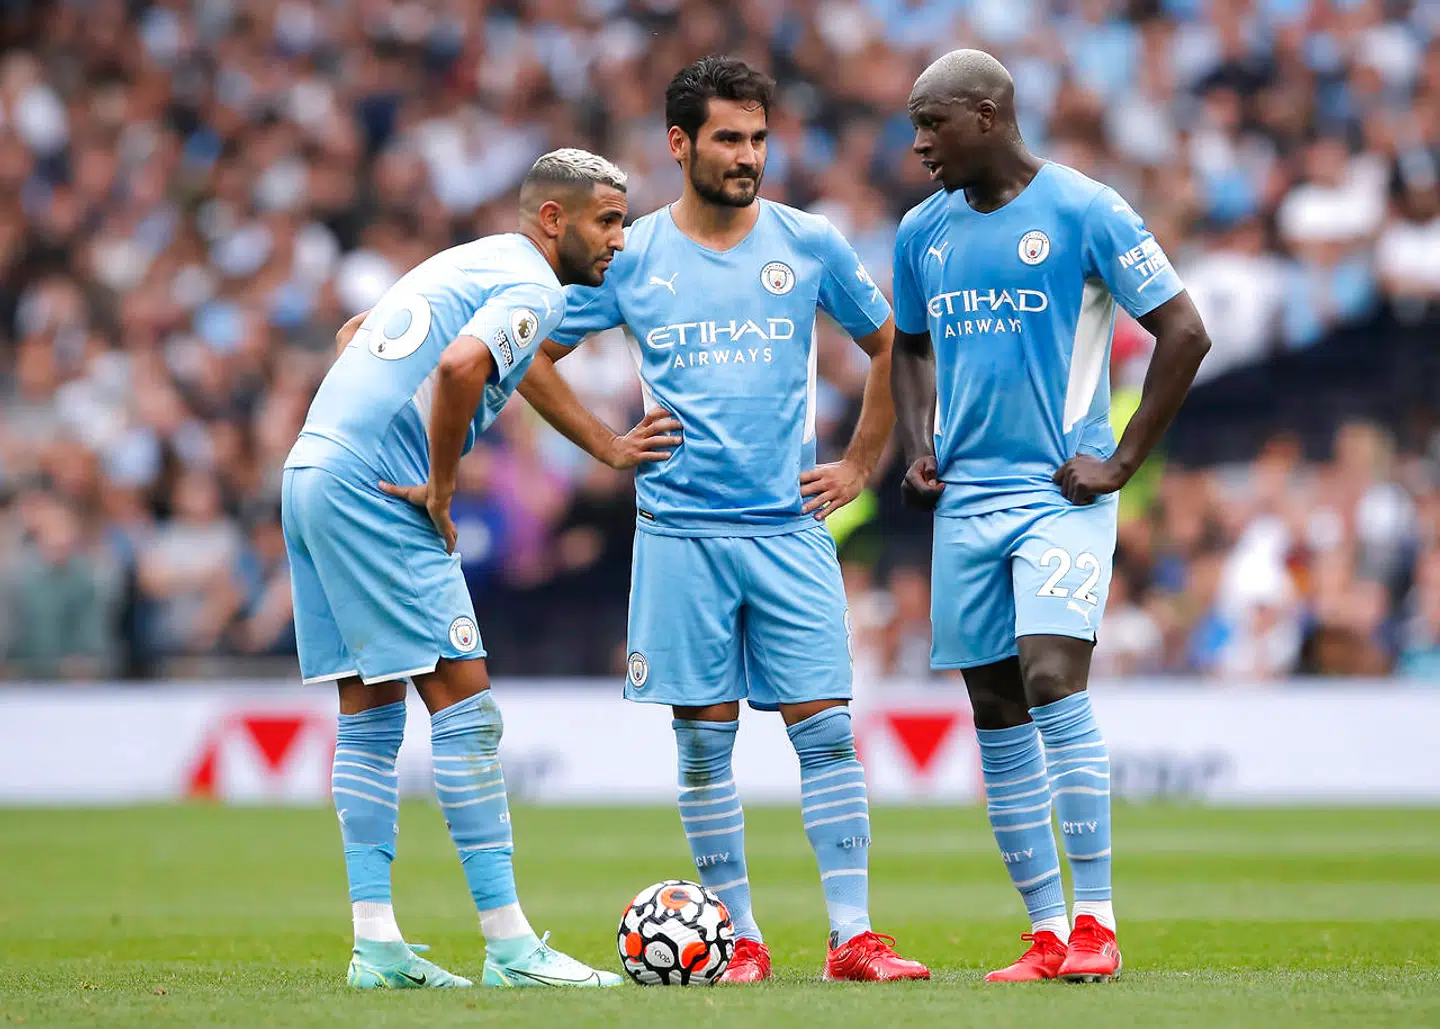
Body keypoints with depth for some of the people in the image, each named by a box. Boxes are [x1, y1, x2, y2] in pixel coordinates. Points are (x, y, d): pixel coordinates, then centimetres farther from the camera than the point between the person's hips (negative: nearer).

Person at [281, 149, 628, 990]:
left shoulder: (469, 261, 23)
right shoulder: (534, 288, -7)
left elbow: (353, 335, 34)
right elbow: (460, 367, -26)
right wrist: (440, 486, -14)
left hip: (310, 474, 10)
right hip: (373, 489, -10)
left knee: (371, 714, 11)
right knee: (464, 704, -7)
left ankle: (376, 943, 9)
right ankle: (510, 945, -8)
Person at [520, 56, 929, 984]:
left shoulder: (809, 244, 4)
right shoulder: (631, 257, 3)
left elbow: (891, 346, 16)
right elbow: (531, 356, 13)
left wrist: (861, 465, 10)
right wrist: (608, 446, 6)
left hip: (790, 526, 0)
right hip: (680, 533, 0)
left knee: (826, 729, -5)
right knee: (705, 740, 2)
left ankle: (854, 935, -4)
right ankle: (739, 936, 10)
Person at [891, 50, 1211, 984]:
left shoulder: (1083, 211, -7)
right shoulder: (924, 233, 10)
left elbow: (1184, 333, -6)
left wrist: (1123, 462, -9)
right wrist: (918, 447, 10)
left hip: (1061, 493, -6)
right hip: (966, 500, 6)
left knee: (1054, 681, -20)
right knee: (998, 716, 4)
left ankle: (1097, 924, -16)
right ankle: (1048, 934, 10)